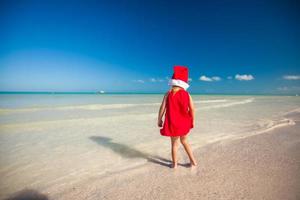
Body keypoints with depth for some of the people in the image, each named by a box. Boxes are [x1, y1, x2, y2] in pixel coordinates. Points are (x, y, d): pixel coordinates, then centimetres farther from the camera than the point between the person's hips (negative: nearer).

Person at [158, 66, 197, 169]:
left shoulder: (168, 93, -9)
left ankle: (174, 164, 26)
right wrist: (193, 121, 7)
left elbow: (162, 108, -11)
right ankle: (193, 161, 30)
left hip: (173, 123, -2)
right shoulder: (187, 94, -5)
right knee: (184, 141, 24)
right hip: (184, 123, 3)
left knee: (174, 143, 14)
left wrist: (159, 120, 1)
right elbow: (192, 109, -6)